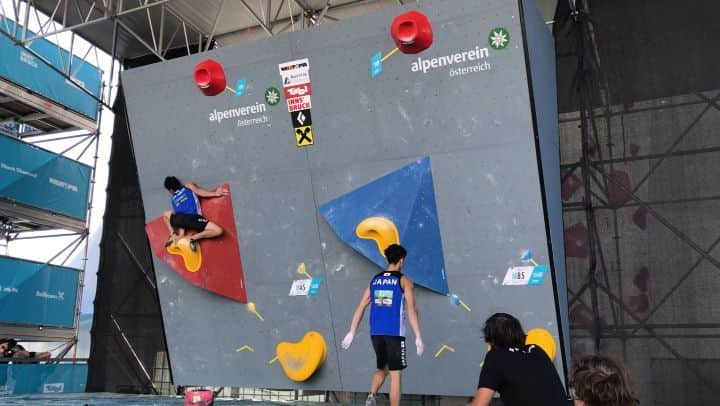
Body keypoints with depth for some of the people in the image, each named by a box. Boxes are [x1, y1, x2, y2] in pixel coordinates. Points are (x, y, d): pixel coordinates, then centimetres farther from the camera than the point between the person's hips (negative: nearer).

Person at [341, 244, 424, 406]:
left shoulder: (375, 280, 11)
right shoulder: (404, 280, -1)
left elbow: (360, 308, 10)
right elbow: (411, 310, -9)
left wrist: (351, 333, 13)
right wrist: (418, 337, -7)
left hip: (376, 333, 5)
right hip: (395, 333, -5)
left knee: (382, 369, 22)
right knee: (395, 374, 4)